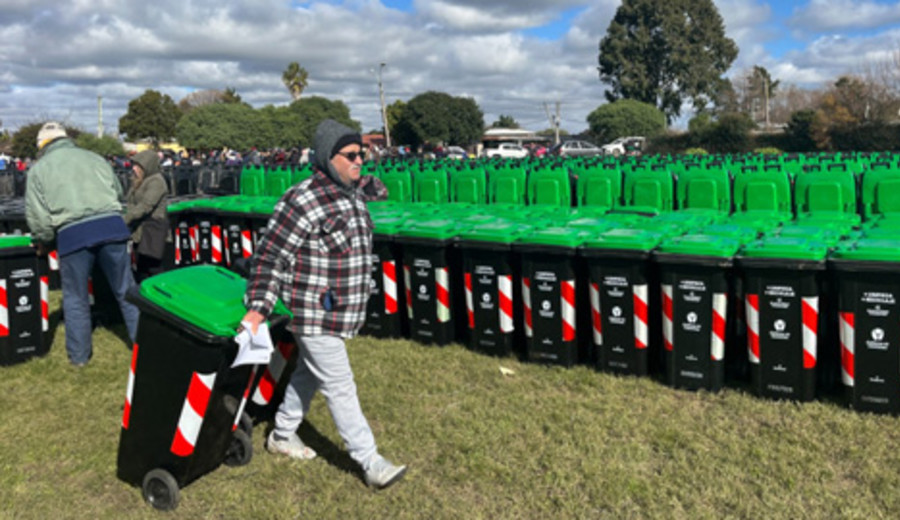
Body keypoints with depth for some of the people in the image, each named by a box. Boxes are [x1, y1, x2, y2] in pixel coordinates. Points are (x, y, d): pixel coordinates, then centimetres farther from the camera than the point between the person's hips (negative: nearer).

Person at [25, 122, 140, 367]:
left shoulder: (39, 168, 12)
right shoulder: (94, 158, 20)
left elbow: (36, 214, 6)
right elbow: (118, 192, 23)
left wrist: (43, 241, 22)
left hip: (72, 234, -2)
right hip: (111, 225, 2)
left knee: (75, 298, 14)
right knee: (126, 290, 11)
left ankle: (79, 355, 23)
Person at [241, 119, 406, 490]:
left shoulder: (352, 194, 5)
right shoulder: (304, 201, -20)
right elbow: (270, 256, -19)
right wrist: (258, 308, -23)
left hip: (340, 313, 9)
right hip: (315, 316, -9)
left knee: (309, 374, 22)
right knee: (340, 387, -1)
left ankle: (282, 435, 41)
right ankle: (371, 463, 9)